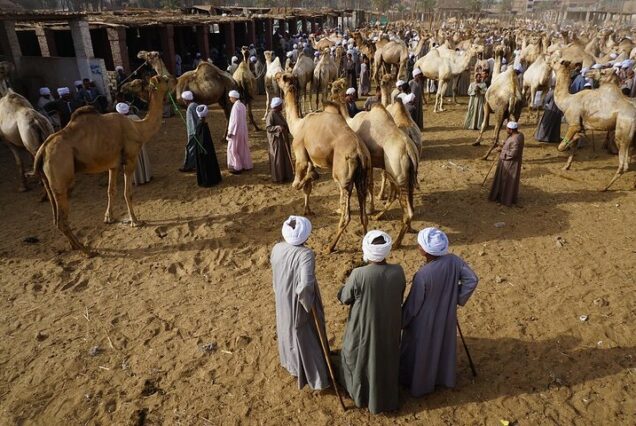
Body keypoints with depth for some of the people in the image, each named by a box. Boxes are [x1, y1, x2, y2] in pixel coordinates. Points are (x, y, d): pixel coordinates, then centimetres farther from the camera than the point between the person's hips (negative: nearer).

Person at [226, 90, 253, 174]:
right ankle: (246, 165, 23)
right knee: (243, 148, 15)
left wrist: (230, 132, -17)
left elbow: (234, 121, -22)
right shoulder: (242, 105, 7)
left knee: (233, 149, 1)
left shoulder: (235, 106, -20)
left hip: (236, 131, -9)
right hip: (243, 130, 9)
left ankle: (237, 167, 5)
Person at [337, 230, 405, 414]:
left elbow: (345, 298, -13)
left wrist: (347, 285, 6)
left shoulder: (358, 275, -29)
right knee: (386, 358, 26)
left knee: (361, 358, 24)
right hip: (389, 326, 3)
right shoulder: (398, 272, -18)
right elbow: (399, 296, 0)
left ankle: (361, 393, 46)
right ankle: (386, 396, 46)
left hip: (364, 327, -3)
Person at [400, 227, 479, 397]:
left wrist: (402, 321, -5)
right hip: (446, 316, 5)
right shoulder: (453, 261, -20)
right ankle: (443, 377, 52)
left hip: (425, 322, -5)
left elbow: (413, 305, -22)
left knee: (421, 351, 21)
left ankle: (418, 383, 44)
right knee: (443, 345, 29)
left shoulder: (423, 275, -34)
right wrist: (458, 298, 4)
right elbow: (472, 280, -8)